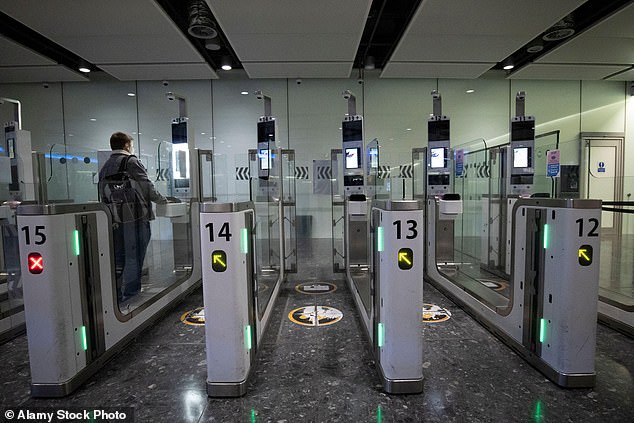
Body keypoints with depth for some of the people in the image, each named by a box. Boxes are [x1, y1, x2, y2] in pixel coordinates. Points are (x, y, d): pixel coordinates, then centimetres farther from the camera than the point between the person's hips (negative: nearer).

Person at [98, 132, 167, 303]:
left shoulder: (105, 166, 15)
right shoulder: (132, 162, -5)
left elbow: (102, 195, 13)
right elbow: (147, 187, -10)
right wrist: (162, 200, 4)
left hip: (114, 220, 7)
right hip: (135, 218, -7)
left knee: (118, 259, 14)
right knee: (134, 257, -1)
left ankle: (116, 296, 19)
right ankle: (131, 295, 3)